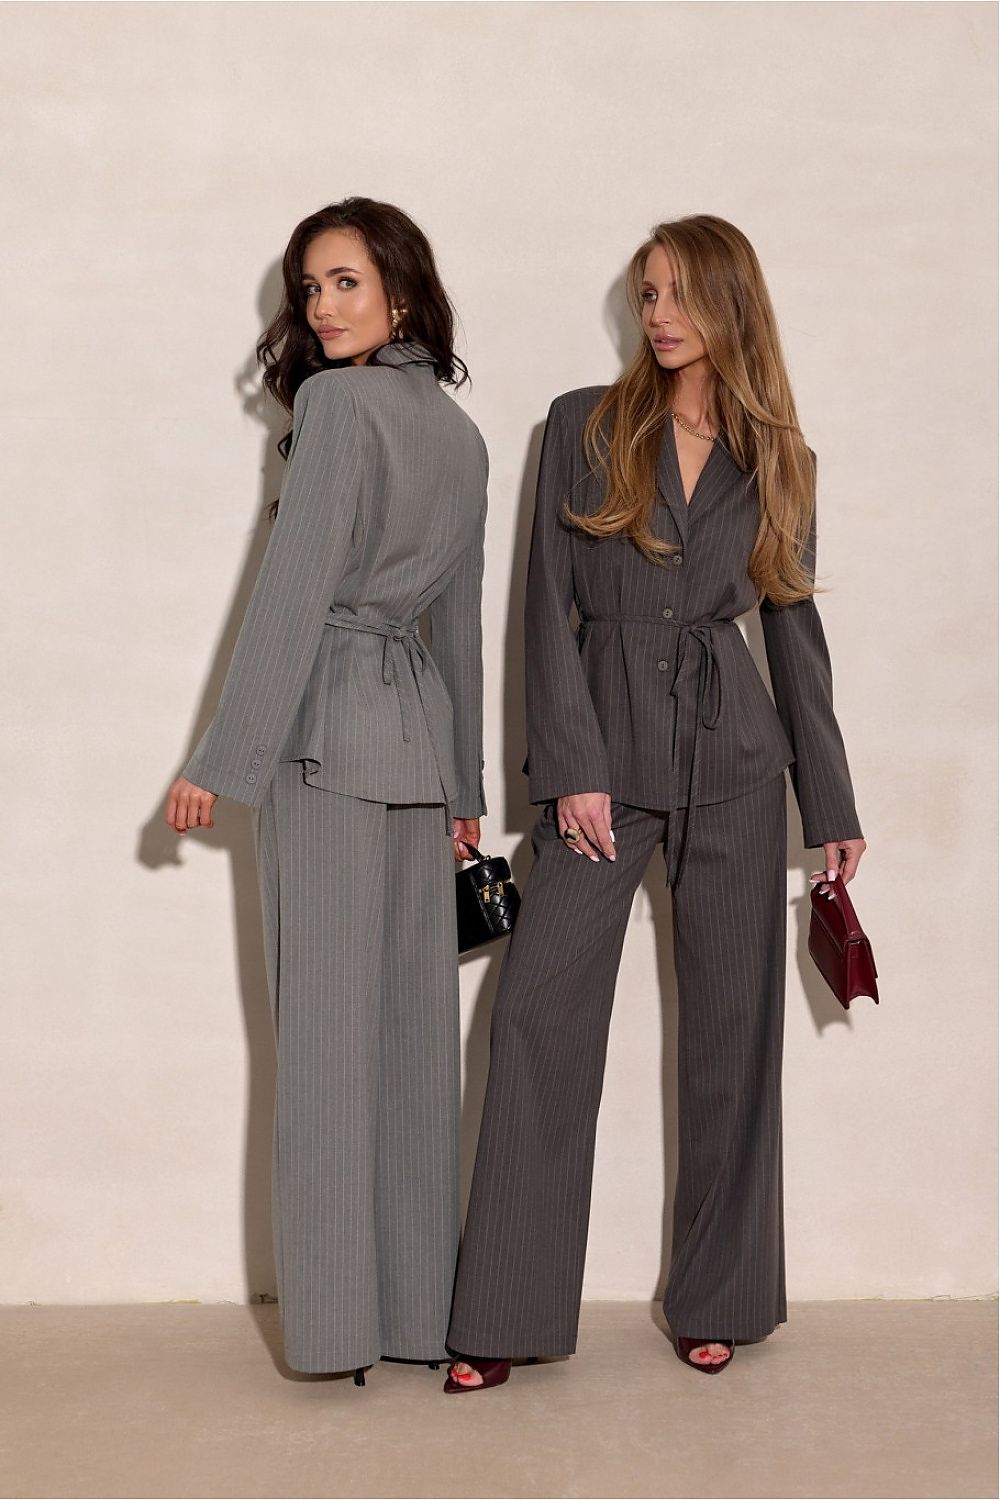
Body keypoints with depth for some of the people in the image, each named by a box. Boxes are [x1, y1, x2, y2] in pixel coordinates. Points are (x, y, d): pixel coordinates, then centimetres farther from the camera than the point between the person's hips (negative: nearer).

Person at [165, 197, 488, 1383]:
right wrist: (463, 784, 23)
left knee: (328, 1020, -3)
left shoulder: (337, 404, -8)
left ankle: (338, 1318, 2)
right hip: (421, 727, 7)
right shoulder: (458, 429, 15)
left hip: (330, 728, -7)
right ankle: (419, 1306, 15)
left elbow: (294, 588, -13)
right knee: (414, 1020, 8)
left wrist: (223, 757, -11)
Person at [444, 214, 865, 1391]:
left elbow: (794, 629, 12)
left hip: (733, 762, 1)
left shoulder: (776, 460, 9)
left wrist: (832, 805, 11)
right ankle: (504, 1319, -1)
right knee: (539, 1008, -8)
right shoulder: (583, 427, 5)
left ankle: (719, 1300, 18)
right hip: (605, 752, -1)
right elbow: (550, 605, 0)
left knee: (729, 1024, 5)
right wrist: (570, 767, -9)